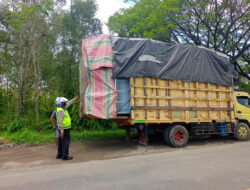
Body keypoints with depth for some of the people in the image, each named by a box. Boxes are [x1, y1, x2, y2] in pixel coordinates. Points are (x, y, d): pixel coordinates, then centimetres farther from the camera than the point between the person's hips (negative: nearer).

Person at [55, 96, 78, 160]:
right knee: (66, 142, -4)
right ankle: (65, 156, 1)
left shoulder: (63, 108, 8)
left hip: (64, 129, 10)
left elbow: (68, 104, 24)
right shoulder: (60, 111, -21)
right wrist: (61, 130, -29)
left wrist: (74, 99, 29)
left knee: (61, 142, 15)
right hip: (64, 129, -10)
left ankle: (59, 155, 23)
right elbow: (59, 121, -27)